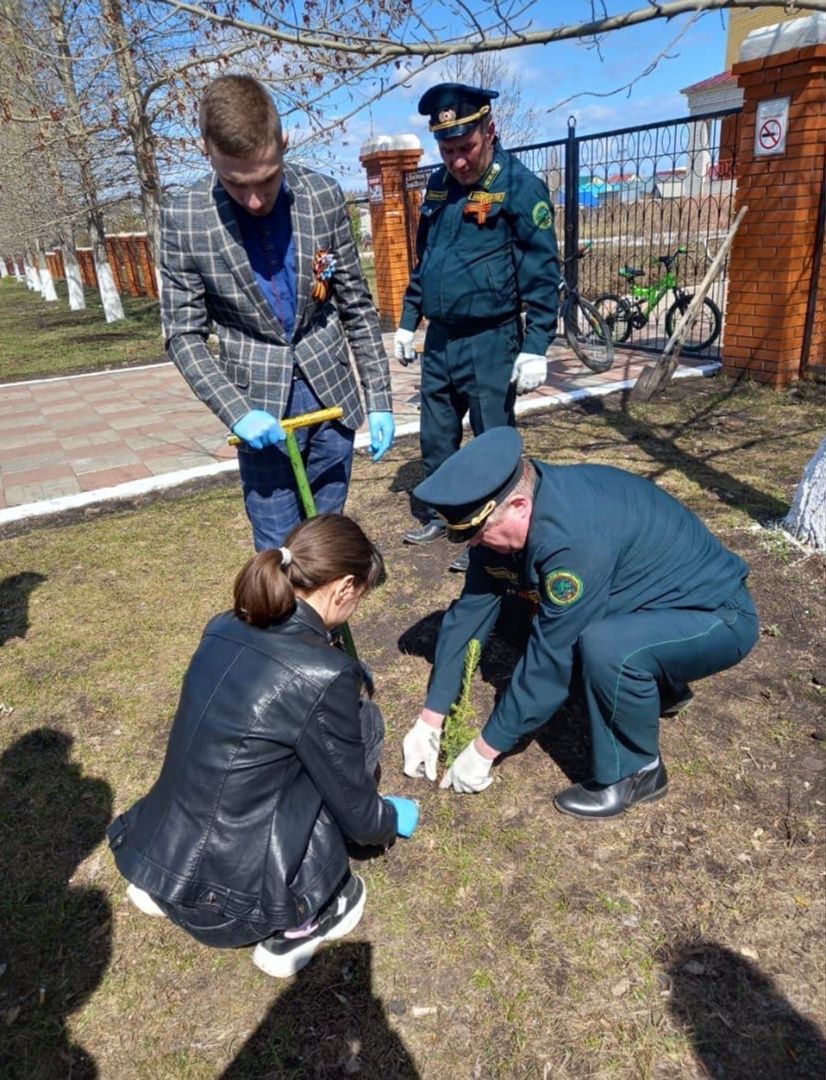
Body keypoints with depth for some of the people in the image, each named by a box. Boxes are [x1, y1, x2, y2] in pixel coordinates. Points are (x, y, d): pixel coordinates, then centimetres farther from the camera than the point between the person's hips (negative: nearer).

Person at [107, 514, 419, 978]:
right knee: (362, 723, 0)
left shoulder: (226, 628, -1)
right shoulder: (323, 675, -22)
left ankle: (163, 883, 20)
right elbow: (356, 815, -8)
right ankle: (298, 924, 9)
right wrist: (396, 818, 15)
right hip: (226, 902, -7)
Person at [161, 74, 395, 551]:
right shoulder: (185, 218, -9)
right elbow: (184, 335, -4)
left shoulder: (324, 196, -4)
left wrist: (380, 399, 1)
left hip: (331, 391, 2)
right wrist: (237, 411, -16)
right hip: (261, 404, -1)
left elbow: (357, 305, 3)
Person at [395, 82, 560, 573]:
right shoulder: (438, 185, 11)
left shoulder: (520, 186, -9)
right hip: (439, 338, 7)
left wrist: (536, 347, -17)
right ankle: (439, 515, 33)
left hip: (490, 341, -7)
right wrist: (408, 322, 19)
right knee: (435, 437, 15)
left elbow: (542, 274, -12)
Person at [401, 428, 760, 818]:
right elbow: (471, 609, -6)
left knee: (605, 647, -33)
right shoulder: (507, 516, -11)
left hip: (718, 615, -8)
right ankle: (661, 687, 21)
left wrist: (484, 750, -17)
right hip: (657, 599, 8)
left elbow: (549, 659, -29)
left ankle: (633, 772, -5)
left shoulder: (576, 536, -36)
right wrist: (430, 719, -3)